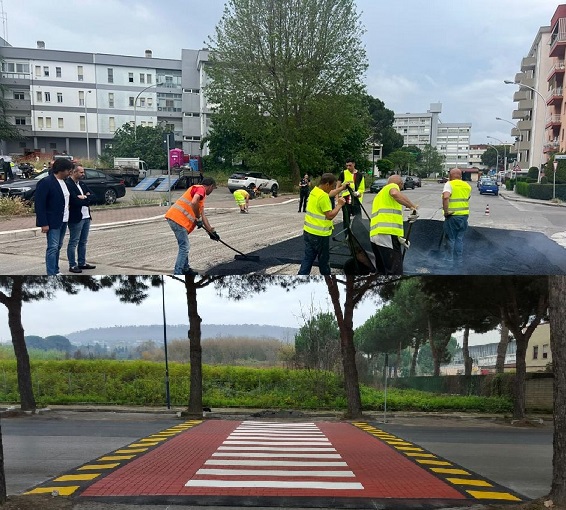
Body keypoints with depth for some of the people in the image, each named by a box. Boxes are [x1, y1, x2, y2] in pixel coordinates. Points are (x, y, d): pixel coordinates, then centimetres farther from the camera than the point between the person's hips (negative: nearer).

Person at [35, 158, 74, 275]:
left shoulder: (64, 182, 10)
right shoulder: (46, 182, -14)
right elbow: (39, 204, -16)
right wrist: (44, 223, -19)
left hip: (63, 220, 8)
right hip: (52, 222, -8)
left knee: (58, 247, 14)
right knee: (53, 248, -7)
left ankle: (56, 271, 23)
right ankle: (51, 274, -3)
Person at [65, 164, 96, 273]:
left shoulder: (82, 184, 12)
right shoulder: (68, 184, -14)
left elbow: (93, 196, 5)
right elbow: (76, 201, -22)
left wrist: (84, 197, -13)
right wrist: (87, 199, -8)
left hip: (86, 217, 8)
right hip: (75, 218, -8)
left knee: (83, 242, 15)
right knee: (73, 243, 1)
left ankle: (82, 263, 24)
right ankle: (72, 265, 7)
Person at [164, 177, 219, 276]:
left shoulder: (201, 195, 26)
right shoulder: (201, 189, -4)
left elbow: (203, 216, 27)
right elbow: (193, 203, -24)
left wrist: (212, 232, 27)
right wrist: (198, 219, -12)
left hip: (173, 217, 10)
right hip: (178, 219, -10)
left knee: (184, 246, 21)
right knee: (184, 247, -7)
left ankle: (185, 269, 33)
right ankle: (178, 273, -7)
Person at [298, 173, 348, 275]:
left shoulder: (315, 190, 8)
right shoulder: (323, 197, -22)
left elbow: (329, 194, 27)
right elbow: (330, 215, -21)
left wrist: (341, 188, 30)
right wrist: (339, 205, -10)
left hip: (308, 231, 9)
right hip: (320, 234, -8)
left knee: (308, 258, 10)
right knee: (324, 260, 11)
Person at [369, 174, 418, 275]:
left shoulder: (379, 195, 33)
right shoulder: (393, 186, 7)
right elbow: (395, 193, -21)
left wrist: (399, 238, 34)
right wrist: (412, 206, -16)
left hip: (375, 236, 9)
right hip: (388, 234, -9)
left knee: (382, 271, 17)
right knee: (395, 272, -11)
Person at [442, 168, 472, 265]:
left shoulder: (449, 184, -10)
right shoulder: (467, 186, 11)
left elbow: (446, 197, -25)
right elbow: (467, 198, 18)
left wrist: (446, 211, -20)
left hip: (452, 215, -5)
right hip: (464, 215, 5)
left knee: (451, 239, 5)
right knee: (460, 239, 13)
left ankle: (449, 259, 10)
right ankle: (459, 260, 18)